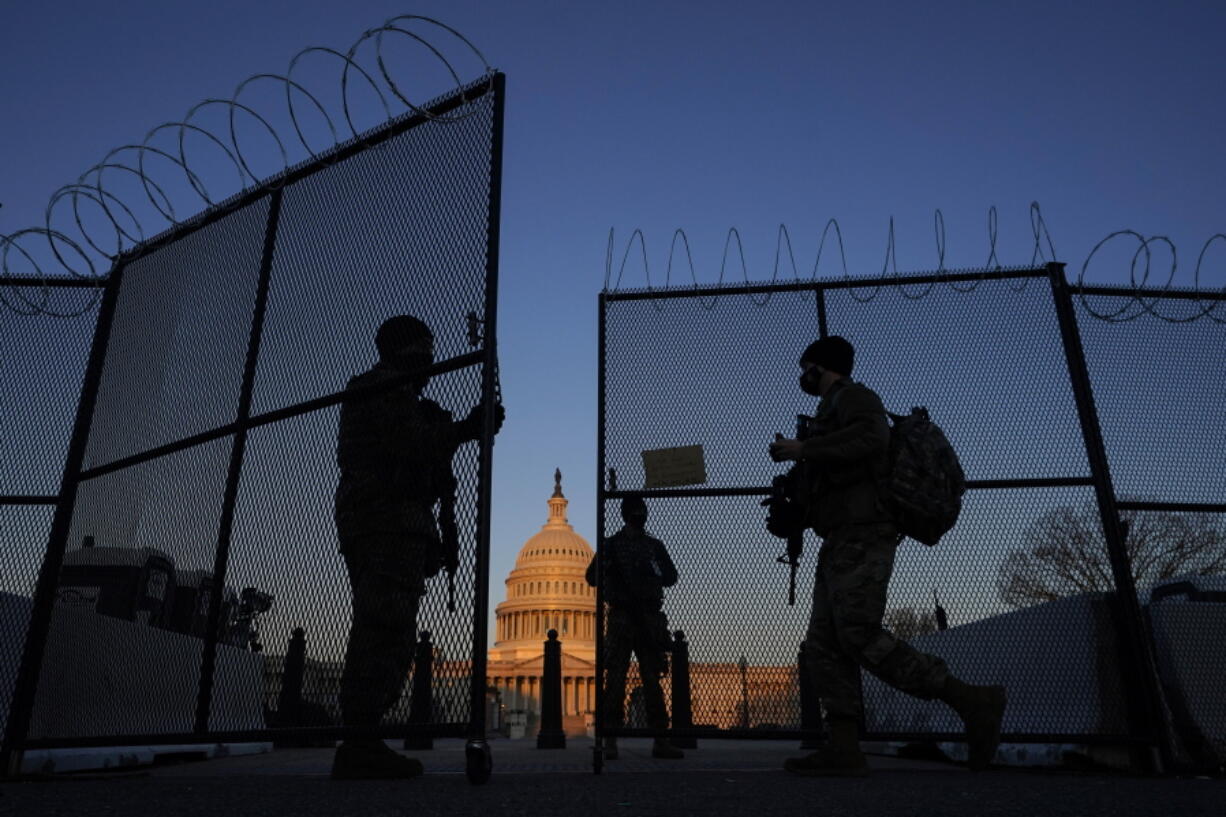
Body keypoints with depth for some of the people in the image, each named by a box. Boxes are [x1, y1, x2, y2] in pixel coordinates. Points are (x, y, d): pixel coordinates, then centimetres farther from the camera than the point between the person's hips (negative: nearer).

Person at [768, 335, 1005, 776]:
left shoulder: (853, 395, 2)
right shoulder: (833, 411, 31)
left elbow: (873, 438, -21)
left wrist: (803, 449, -14)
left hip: (861, 536, -10)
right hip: (841, 542, 10)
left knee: (859, 635, -20)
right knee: (825, 644, -2)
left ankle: (971, 700, -14)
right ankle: (843, 749, -8)